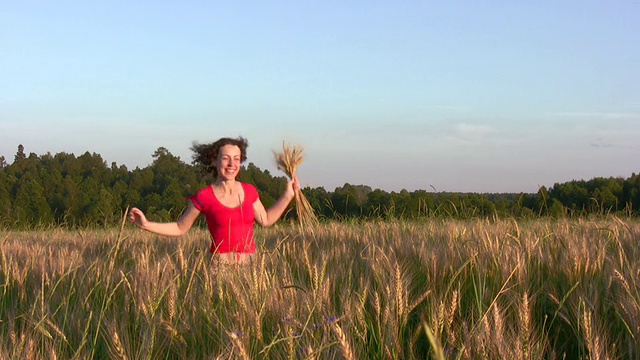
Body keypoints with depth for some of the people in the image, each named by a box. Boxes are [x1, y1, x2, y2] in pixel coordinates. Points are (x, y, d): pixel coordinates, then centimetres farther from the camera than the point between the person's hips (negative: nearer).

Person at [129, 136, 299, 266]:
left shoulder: (249, 191, 7)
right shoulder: (204, 197, -2)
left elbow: (266, 220, 23)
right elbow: (180, 228, 8)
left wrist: (288, 195, 17)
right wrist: (146, 225, -4)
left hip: (249, 265, 3)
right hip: (220, 266, -3)